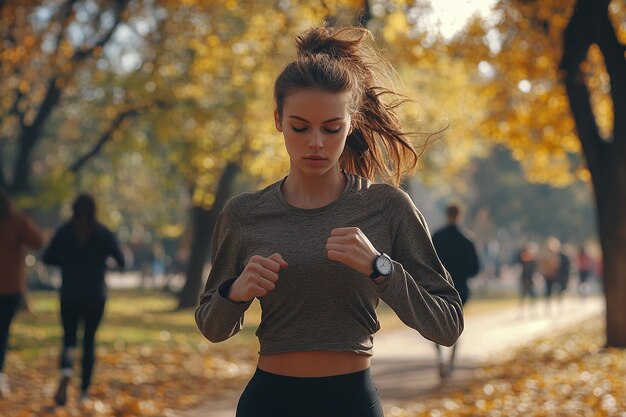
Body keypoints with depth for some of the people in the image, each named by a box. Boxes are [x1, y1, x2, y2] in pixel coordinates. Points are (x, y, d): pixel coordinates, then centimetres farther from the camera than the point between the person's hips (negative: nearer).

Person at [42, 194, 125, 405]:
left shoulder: (64, 232, -2)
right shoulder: (104, 234, -4)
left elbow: (48, 257, 0)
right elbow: (120, 261, -4)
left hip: (69, 295, 0)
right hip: (95, 296, 0)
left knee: (69, 340, 7)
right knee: (89, 340, 13)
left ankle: (66, 372, -25)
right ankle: (84, 390, 12)